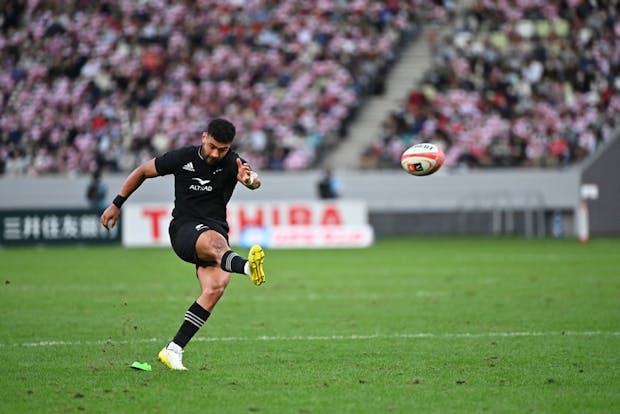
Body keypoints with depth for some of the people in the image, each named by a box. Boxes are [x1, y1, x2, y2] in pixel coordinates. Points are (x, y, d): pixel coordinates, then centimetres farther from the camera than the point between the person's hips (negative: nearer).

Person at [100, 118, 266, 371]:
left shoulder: (233, 163, -3)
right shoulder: (182, 158, -2)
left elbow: (256, 182, -25)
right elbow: (142, 172, 13)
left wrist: (249, 179, -50)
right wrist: (117, 204, 14)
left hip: (216, 231, 2)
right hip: (184, 229, -2)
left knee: (215, 287, -23)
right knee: (214, 240, -38)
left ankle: (173, 350, -16)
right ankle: (246, 267, -75)